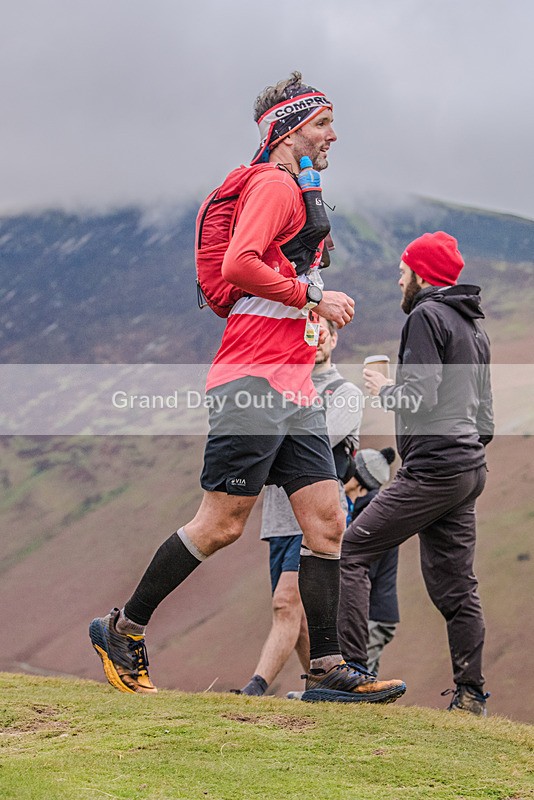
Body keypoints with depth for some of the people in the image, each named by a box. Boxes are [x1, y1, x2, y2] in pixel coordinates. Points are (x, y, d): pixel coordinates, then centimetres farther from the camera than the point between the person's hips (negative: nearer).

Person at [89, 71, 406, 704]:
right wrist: (313, 299, -14)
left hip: (292, 390, 10)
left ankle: (327, 669, 1)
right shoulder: (275, 185, -6)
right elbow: (238, 265, -20)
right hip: (253, 380, -10)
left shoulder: (297, 194, 25)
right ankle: (123, 630, 6)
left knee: (327, 520, 1)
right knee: (221, 525, -7)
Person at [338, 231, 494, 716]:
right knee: (455, 582, 9)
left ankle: (352, 668, -12)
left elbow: (420, 395, -16)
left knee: (351, 552, -6)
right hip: (470, 466, 9)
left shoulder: (426, 316, -7)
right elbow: (483, 407, 23)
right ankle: (470, 694, 8)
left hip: (433, 467, -9)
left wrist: (383, 389, 1)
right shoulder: (474, 326, 21)